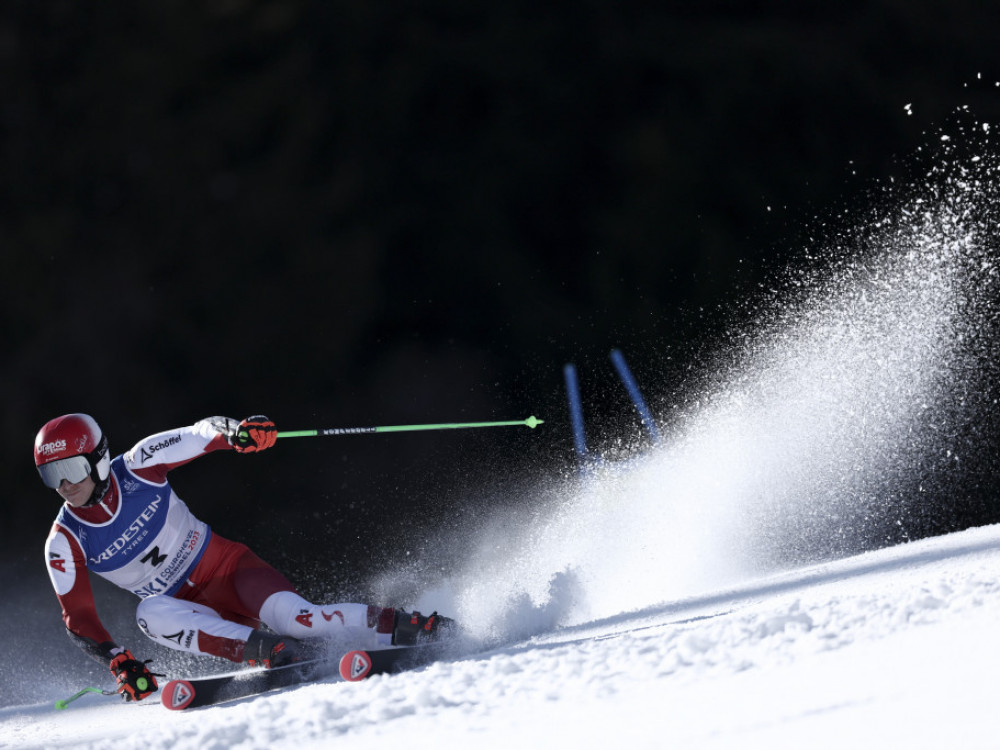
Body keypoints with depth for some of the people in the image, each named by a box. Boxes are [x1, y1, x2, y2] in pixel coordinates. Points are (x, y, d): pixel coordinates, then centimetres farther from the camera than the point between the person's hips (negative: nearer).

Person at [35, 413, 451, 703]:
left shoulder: (139, 467, -12)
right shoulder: (65, 544, -10)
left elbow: (203, 434, -9)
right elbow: (78, 620, -7)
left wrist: (235, 430, -33)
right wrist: (118, 661, -23)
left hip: (225, 565, -1)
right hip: (191, 609, 1)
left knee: (295, 618, -27)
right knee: (150, 613, -34)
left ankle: (404, 626, -15)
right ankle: (273, 651, -41)